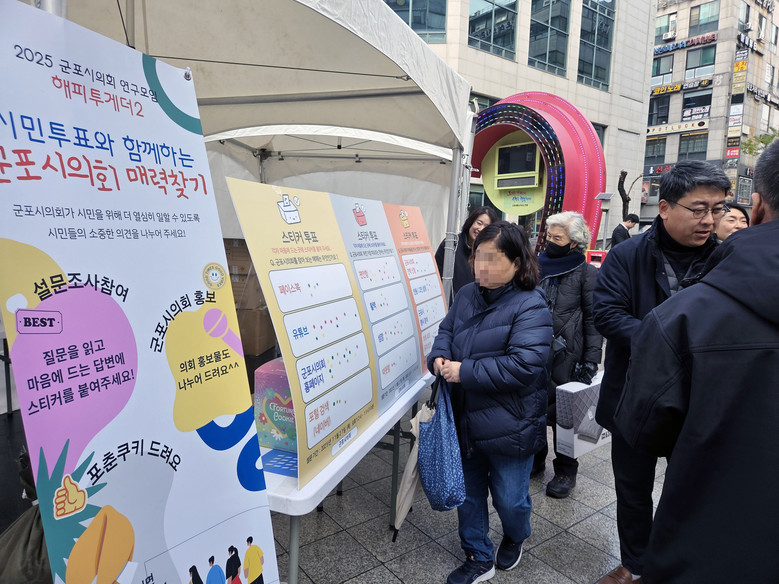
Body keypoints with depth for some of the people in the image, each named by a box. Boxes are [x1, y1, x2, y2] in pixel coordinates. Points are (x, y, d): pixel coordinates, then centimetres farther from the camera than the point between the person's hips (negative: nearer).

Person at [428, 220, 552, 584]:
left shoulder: (530, 307, -19)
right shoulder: (467, 295, 2)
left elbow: (523, 366, -27)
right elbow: (447, 330, 13)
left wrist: (464, 372, -25)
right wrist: (439, 356, -9)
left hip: (509, 427, -5)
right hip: (466, 420, 6)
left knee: (509, 498, 15)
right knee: (468, 492, 18)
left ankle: (515, 538, 49)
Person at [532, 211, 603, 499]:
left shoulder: (586, 273, -5)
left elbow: (593, 319, -7)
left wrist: (591, 361, -11)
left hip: (564, 357, -4)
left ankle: (566, 471, 25)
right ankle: (535, 458, 34)